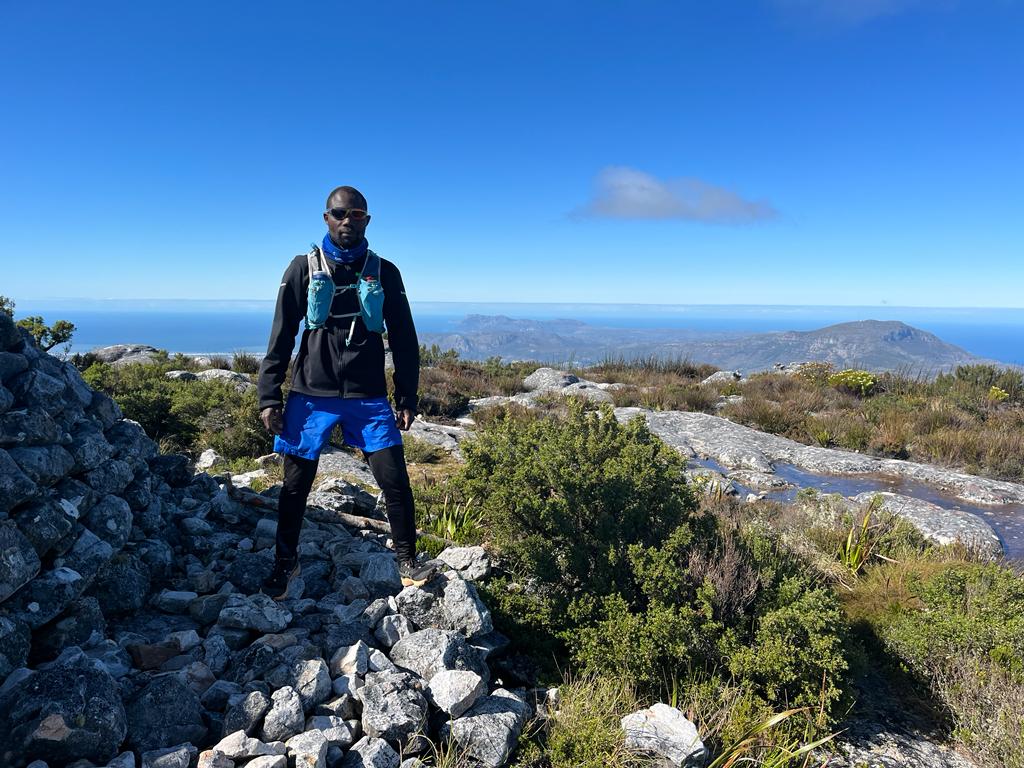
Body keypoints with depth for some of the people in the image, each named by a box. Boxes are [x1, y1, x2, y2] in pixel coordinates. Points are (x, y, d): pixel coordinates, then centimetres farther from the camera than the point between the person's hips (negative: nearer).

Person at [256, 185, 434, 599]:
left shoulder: (384, 272, 5)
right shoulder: (304, 267, 3)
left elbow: (404, 339, 7)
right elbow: (281, 335, 2)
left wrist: (407, 399, 4)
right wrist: (269, 397, -3)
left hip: (369, 397, 0)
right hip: (311, 394, 0)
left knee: (395, 480, -4)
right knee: (296, 484, 8)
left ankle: (407, 562, 14)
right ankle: (285, 563, 30)